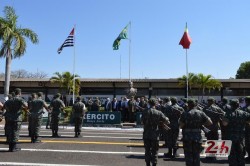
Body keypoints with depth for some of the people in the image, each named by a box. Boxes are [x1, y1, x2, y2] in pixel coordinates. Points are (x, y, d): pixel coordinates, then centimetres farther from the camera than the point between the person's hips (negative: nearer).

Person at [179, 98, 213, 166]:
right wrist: (202, 123, 12)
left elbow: (181, 126, -10)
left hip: (187, 137, -2)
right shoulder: (201, 113, 0)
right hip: (197, 137, 3)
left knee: (188, 155, 6)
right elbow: (210, 123, -2)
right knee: (196, 155, 14)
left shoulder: (185, 114, -8)